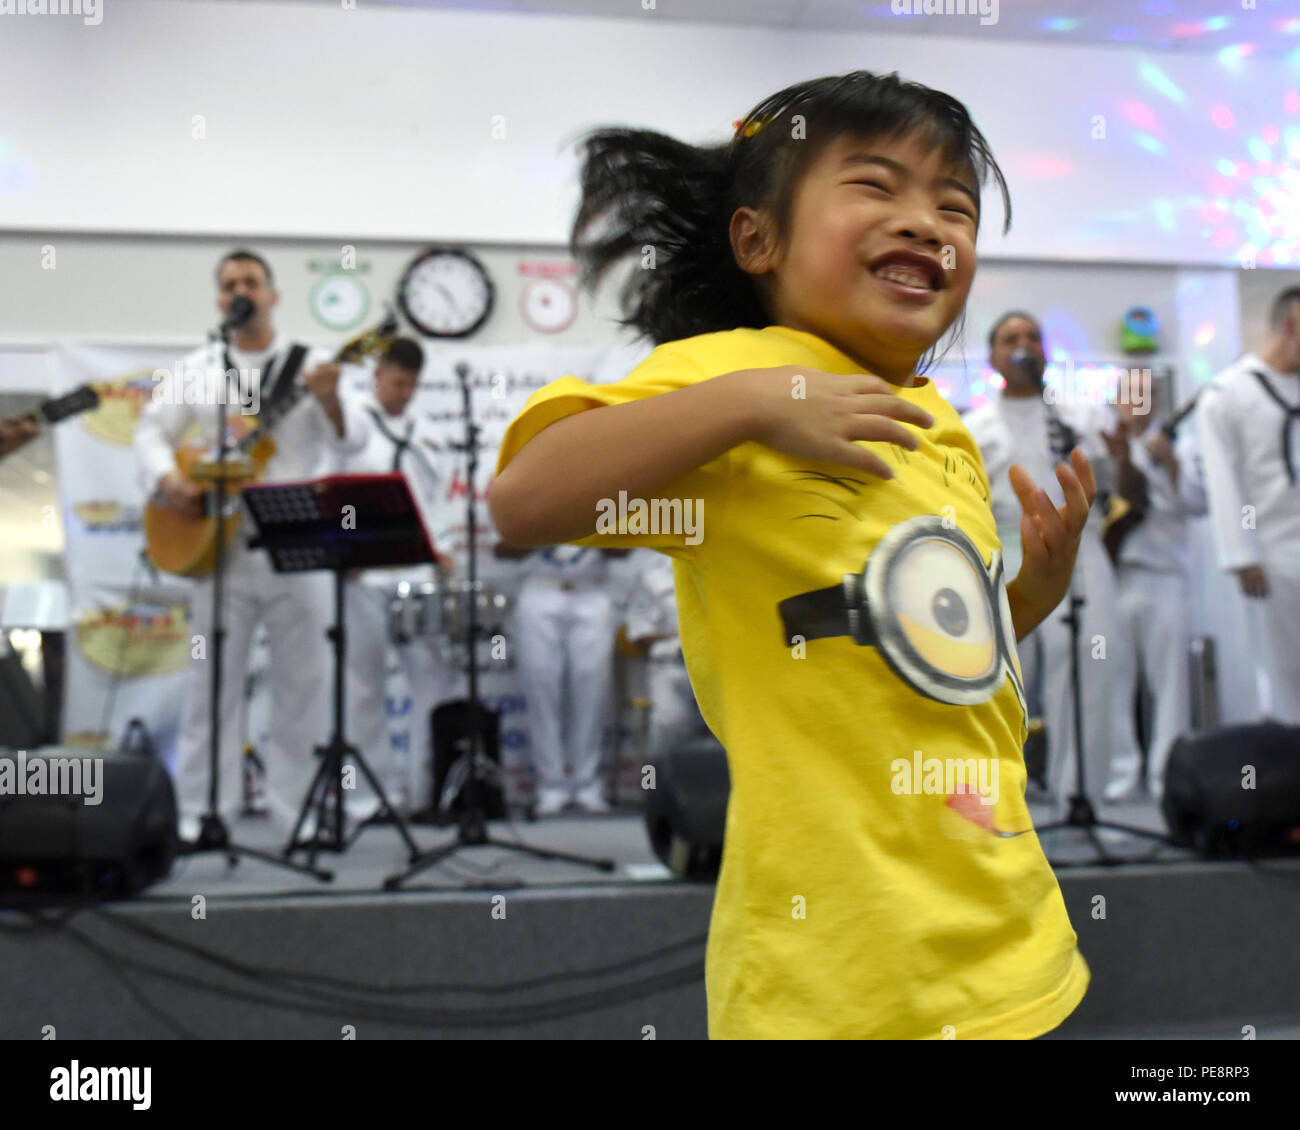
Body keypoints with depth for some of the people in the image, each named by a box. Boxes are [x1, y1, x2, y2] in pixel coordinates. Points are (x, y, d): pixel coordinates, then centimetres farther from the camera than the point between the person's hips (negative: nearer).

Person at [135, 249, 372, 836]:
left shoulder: (311, 366, 5)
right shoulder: (197, 369, 12)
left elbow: (353, 440, -4)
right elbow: (151, 430, 11)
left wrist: (331, 402, -25)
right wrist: (166, 479, -9)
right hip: (219, 545, 2)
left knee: (303, 681, 2)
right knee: (212, 681, 4)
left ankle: (295, 807, 13)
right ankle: (201, 813, 12)